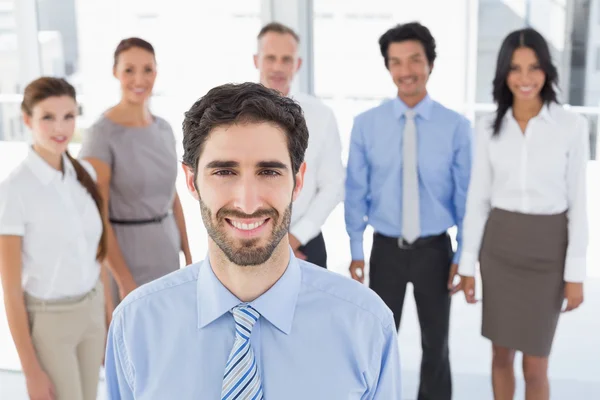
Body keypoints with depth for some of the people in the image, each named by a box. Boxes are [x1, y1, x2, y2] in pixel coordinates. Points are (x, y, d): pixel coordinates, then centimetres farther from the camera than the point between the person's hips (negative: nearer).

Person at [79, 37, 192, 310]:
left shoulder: (164, 129, 5)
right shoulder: (101, 136, -16)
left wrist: (188, 256, 11)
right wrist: (125, 281, -17)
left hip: (165, 250, 7)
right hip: (125, 254, -6)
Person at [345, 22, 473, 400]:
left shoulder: (457, 126, -10)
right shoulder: (366, 124, -7)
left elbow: (465, 195, -4)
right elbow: (356, 191, -1)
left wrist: (463, 255, -2)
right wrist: (356, 249, 0)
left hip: (435, 250, 0)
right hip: (386, 250, 1)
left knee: (436, 343, 18)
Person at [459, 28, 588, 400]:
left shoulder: (572, 125, -8)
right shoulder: (490, 128, -1)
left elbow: (578, 202, -5)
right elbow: (477, 199, 3)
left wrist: (576, 272, -7)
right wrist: (468, 264, 2)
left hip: (547, 249, -2)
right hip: (499, 247, 3)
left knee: (535, 366, 3)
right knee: (502, 354, 13)